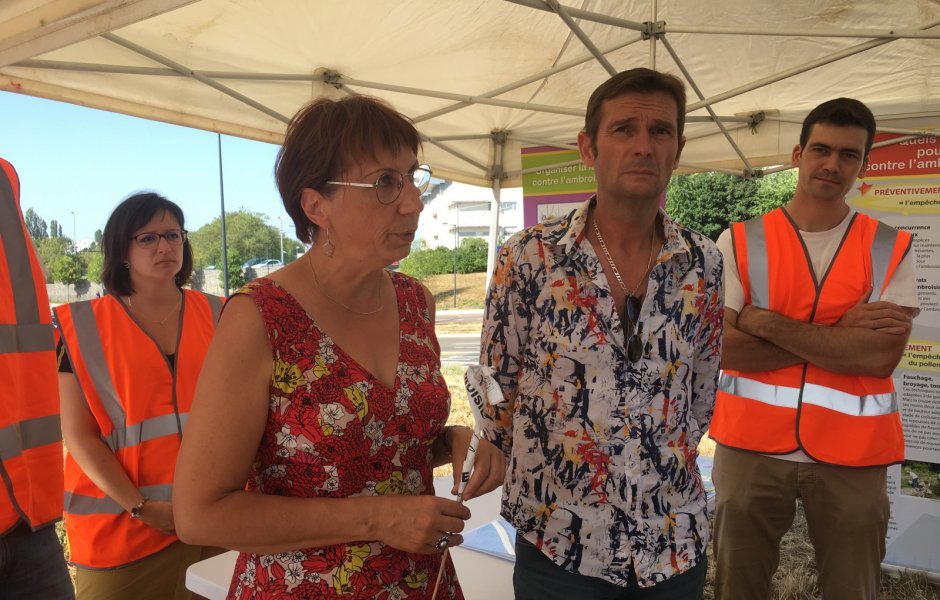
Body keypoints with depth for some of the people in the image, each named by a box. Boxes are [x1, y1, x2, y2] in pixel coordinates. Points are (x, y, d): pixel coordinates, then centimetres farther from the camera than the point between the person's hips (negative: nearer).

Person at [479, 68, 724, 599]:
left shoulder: (705, 264, -3)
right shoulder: (528, 258, -12)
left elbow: (702, 391, 8)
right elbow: (496, 387, -3)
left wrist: (666, 464, 10)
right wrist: (550, 473, 4)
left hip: (676, 542, 3)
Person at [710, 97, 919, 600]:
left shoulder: (890, 248, 1)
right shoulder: (739, 242, -2)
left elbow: (882, 355, -13)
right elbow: (722, 348, -13)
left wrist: (765, 321, -16)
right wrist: (838, 336, -14)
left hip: (852, 455, 1)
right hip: (752, 447, 0)